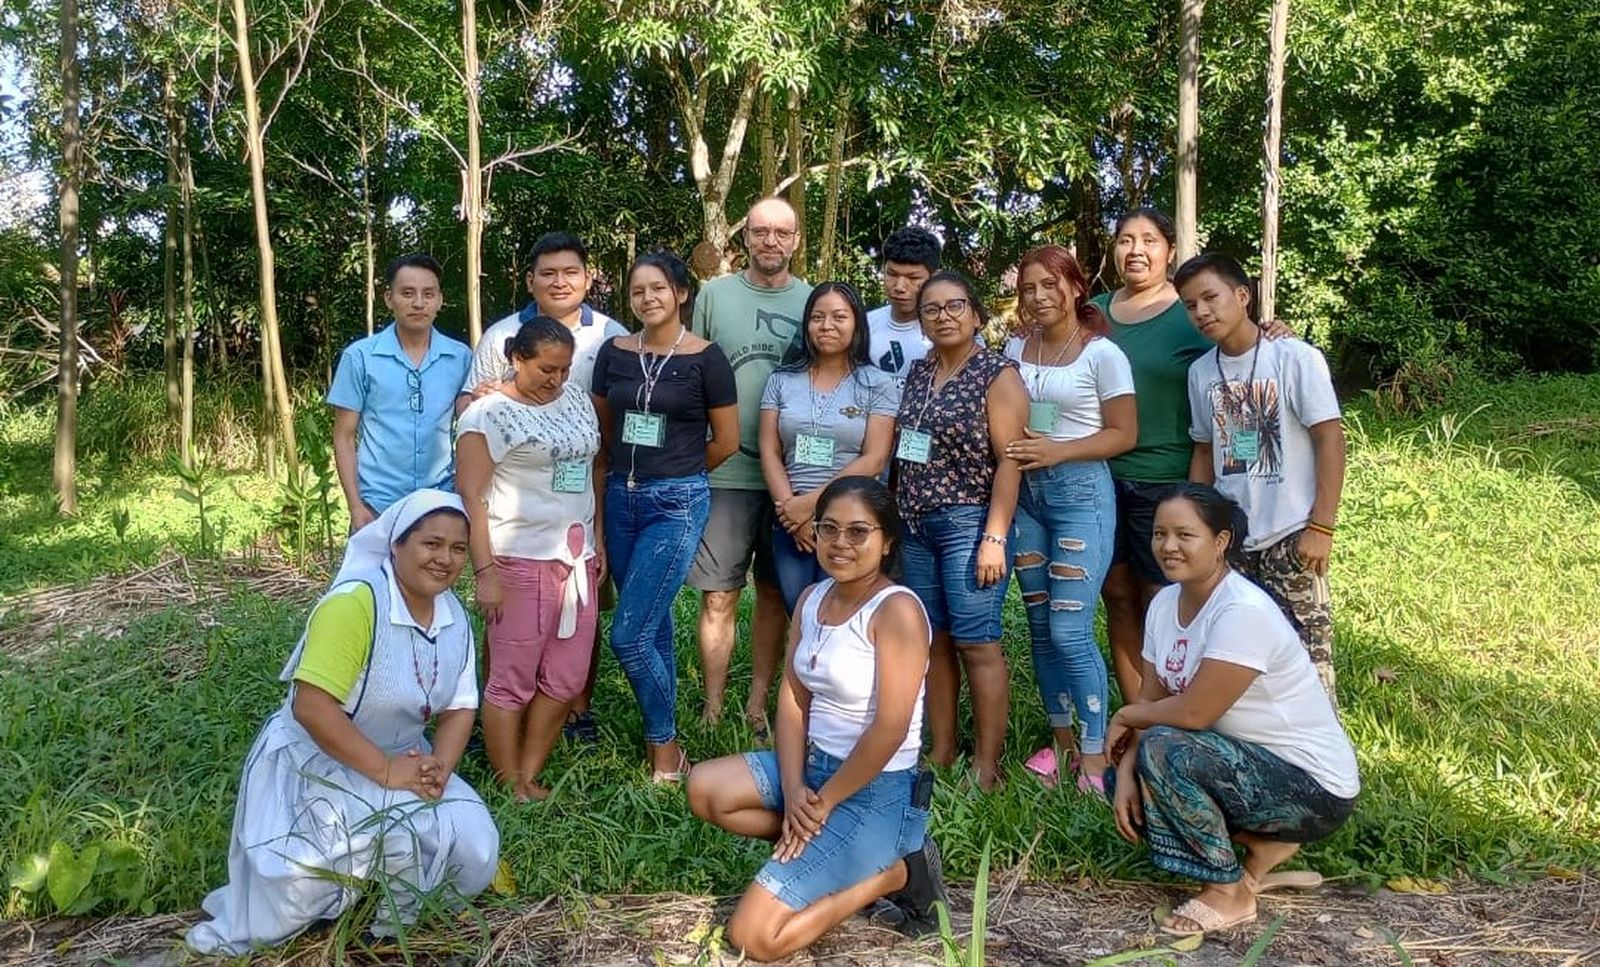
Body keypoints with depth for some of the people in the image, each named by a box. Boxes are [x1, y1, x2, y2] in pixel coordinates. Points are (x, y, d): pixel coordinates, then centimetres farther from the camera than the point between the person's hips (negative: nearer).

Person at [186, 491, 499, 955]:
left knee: (473, 848, -11)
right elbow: (311, 707, -31)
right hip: (315, 765, -6)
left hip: (402, 762, 6)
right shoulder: (354, 603, -27)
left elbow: (460, 707, 1)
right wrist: (385, 772, -27)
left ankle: (392, 908, 18)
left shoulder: (455, 616, -3)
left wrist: (439, 768, -18)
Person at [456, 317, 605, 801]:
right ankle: (512, 789, 12)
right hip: (521, 561, -6)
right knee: (513, 680, 1)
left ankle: (530, 776, 20)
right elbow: (471, 499, -11)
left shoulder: (577, 398, 10)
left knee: (565, 680, 8)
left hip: (577, 559, 7)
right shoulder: (490, 414, -8)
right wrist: (485, 573, -16)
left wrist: (599, 541, 13)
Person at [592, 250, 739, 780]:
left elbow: (727, 441, 0)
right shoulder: (614, 352, 5)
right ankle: (663, 741, 27)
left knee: (628, 635, -9)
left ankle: (665, 746, 11)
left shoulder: (705, 358, -6)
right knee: (653, 628, 13)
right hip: (621, 498, 5)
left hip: (677, 503, -5)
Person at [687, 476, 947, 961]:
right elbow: (793, 698, 3)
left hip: (876, 790, -8)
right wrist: (793, 788, -10)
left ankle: (894, 872, 4)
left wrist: (824, 802, -16)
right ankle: (822, 851, 6)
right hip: (815, 764, 8)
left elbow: (889, 730, -24)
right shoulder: (812, 598, 4)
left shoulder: (896, 610, -20)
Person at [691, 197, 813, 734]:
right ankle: (713, 712, 12)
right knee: (719, 596, 1)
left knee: (774, 595, 10)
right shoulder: (714, 295, 3)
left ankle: (757, 706, 22)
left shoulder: (813, 302, 6)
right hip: (725, 473, -1)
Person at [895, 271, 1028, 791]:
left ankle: (986, 766, 4)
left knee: (976, 645, -5)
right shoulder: (918, 371, 12)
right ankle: (940, 754, 19)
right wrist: (900, 519, 13)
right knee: (934, 643, 10)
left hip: (968, 525, -6)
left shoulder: (997, 374, -6)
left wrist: (994, 538, -17)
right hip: (917, 526, 6)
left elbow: (1010, 461, -11)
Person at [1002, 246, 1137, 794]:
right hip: (1025, 492, 6)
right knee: (1040, 628, 9)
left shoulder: (1102, 354, -7)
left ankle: (1095, 755, 2)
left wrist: (1057, 451, -18)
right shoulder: (1016, 349, 10)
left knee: (1070, 630, -10)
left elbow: (1124, 433, -7)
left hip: (1081, 491, -6)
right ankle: (1061, 740, 23)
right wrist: (1012, 446, -1)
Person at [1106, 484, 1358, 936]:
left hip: (1313, 786, -9)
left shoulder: (1243, 611, -25)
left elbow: (1192, 713, -28)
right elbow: (1152, 701, 2)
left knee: (1163, 751, -27)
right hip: (1249, 764, 9)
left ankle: (1229, 892, -7)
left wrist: (1125, 716, -10)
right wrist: (1125, 772, -13)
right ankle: (1263, 844, 11)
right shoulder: (1166, 602, 1)